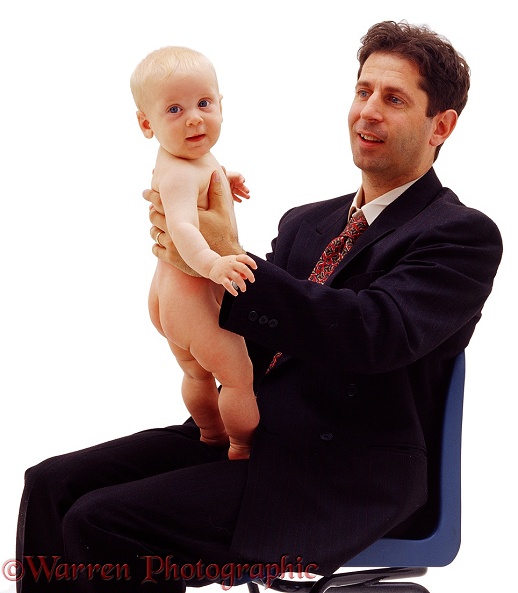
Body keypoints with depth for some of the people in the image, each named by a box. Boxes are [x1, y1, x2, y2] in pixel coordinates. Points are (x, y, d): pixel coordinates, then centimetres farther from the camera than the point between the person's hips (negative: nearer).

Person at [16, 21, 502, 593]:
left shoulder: (465, 235, -5)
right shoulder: (305, 223, 19)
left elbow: (375, 333, -22)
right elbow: (248, 341, 15)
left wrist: (232, 260, -23)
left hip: (345, 480, -7)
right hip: (240, 433, 8)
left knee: (99, 524, -21)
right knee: (52, 484, -7)